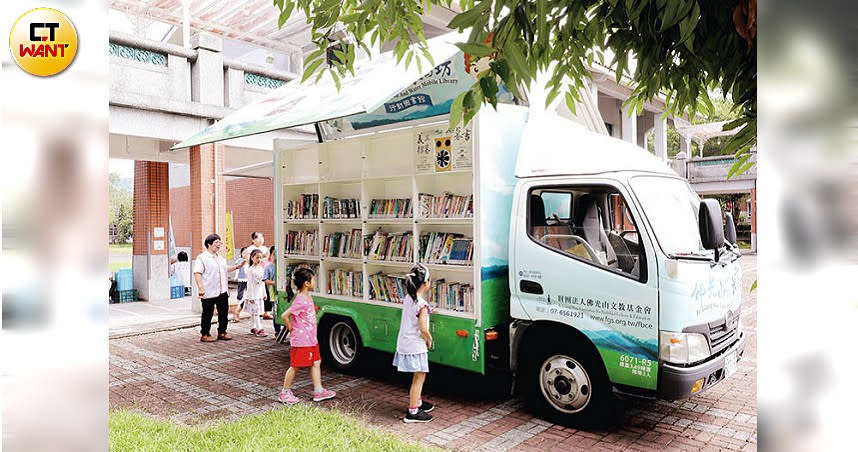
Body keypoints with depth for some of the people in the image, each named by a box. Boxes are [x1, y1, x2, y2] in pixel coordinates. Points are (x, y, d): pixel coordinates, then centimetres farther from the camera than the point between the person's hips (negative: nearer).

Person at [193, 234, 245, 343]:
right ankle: (205, 334, 12)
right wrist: (200, 288, -23)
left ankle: (222, 332, 22)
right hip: (209, 292, -7)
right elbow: (197, 273, -15)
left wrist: (236, 266, 18)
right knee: (207, 314, 1)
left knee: (224, 312, 10)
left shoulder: (221, 258, 18)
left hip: (222, 291, 7)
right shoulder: (202, 258, -7)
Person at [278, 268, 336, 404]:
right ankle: (285, 392, 19)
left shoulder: (308, 297, 8)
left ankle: (318, 391, 21)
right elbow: (285, 316, -23)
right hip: (301, 341, -9)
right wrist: (291, 329, -12)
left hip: (311, 339, 9)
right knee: (295, 366, 3)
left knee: (316, 362, 12)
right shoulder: (300, 301, -22)